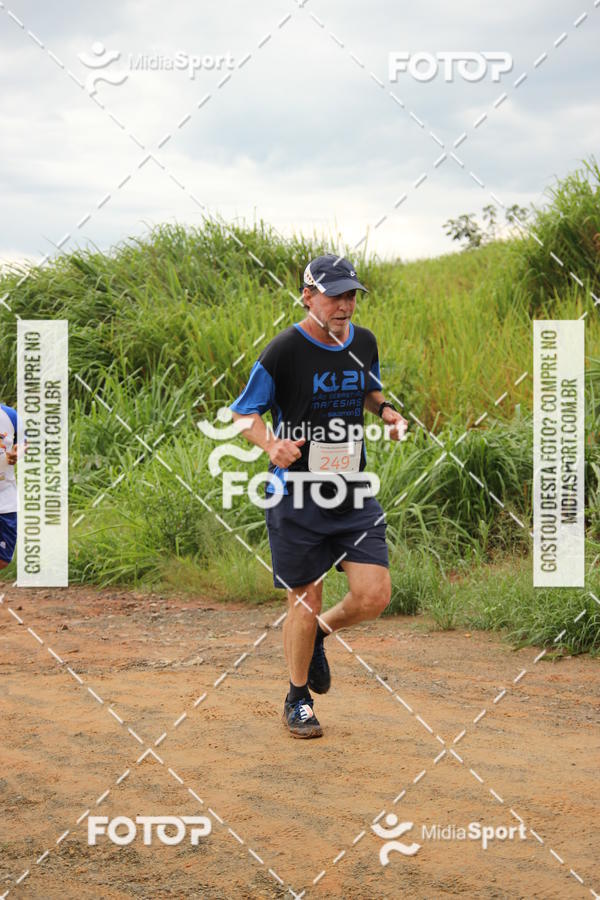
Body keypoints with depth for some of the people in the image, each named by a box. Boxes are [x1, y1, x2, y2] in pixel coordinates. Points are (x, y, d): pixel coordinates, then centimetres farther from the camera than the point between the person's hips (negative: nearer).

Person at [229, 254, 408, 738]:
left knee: (375, 596, -5)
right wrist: (272, 444, -24)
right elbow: (245, 412, -5)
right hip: (297, 496, -5)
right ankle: (298, 699, 24)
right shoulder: (284, 350, -12)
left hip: (354, 492, 5)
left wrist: (388, 411, 3)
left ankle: (318, 634, 28)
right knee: (305, 600, 2)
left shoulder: (364, 343, 5)